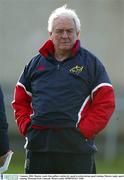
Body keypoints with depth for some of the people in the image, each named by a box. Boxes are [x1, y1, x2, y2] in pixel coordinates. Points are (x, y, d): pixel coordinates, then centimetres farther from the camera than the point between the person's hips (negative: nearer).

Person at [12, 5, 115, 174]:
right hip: (38, 144, 3)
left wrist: (84, 130, -10)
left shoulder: (91, 63, 5)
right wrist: (26, 126, 3)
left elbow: (105, 103, 0)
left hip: (77, 147, -3)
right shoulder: (36, 63, 14)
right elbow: (20, 101, 20)